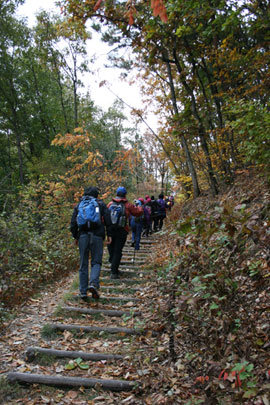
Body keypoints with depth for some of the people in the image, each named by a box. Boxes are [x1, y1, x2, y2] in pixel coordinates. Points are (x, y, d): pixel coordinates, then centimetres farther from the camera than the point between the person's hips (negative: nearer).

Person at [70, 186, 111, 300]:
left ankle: (83, 291, 10)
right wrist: (109, 235, 9)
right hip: (97, 236, -2)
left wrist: (76, 237, 20)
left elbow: (73, 224, 10)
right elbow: (107, 221, 2)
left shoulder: (79, 205, 15)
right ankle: (93, 284, -16)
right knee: (96, 262, 6)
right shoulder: (101, 204, 10)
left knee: (83, 264, 9)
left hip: (83, 236, 2)